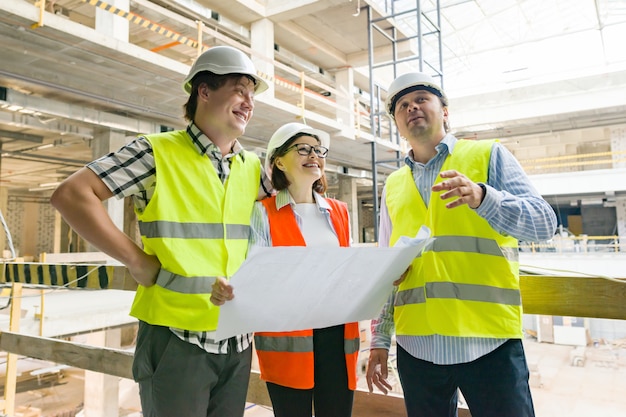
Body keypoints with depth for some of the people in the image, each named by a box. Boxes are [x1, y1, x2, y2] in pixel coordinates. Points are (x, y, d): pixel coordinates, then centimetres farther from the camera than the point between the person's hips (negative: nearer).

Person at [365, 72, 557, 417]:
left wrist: (481, 197, -24)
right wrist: (379, 339, 10)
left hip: (489, 341, -3)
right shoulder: (393, 186, 13)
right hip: (416, 346, 3)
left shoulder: (489, 155, 4)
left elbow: (543, 222, -6)